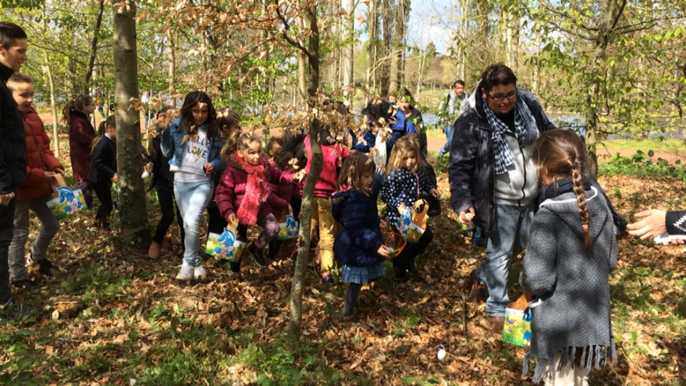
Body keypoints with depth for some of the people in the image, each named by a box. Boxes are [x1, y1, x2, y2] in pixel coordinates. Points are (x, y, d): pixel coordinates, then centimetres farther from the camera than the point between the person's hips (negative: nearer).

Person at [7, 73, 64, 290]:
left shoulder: (34, 118, 7)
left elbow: (44, 148, 14)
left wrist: (55, 166, -5)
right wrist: (40, 175, -22)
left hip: (39, 186, 7)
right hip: (19, 188, -7)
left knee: (52, 225, 18)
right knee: (19, 234, 7)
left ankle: (38, 256, 45)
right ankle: (18, 277, 23)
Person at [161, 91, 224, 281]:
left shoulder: (213, 130, 1)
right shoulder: (178, 124, -1)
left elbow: (220, 158, 7)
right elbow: (168, 153, -2)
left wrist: (213, 164, -15)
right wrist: (164, 131, -15)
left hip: (203, 182, -2)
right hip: (181, 181, 2)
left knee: (191, 222, -21)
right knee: (188, 224, 9)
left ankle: (188, 264, -5)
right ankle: (197, 264, 25)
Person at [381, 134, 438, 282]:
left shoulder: (419, 171, -2)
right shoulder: (394, 175, -23)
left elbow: (425, 182, 18)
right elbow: (386, 194, -24)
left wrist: (431, 188, 0)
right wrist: (398, 204, -35)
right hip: (399, 216, -7)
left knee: (427, 236, 18)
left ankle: (410, 257, 40)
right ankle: (400, 269, 33)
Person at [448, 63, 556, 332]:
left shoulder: (529, 105, -4)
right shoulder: (471, 122, -19)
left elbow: (549, 135, 12)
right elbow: (459, 166, -19)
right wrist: (462, 202, -30)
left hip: (531, 198, 6)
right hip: (500, 202, -6)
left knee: (520, 245, 21)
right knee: (500, 253, 5)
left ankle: (482, 277, 46)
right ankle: (497, 310, 24)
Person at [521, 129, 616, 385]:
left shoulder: (548, 217, -25)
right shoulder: (600, 204, -4)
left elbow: (537, 280, -23)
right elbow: (610, 261, 6)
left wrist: (524, 278, -2)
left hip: (558, 327, -6)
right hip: (593, 321, 6)